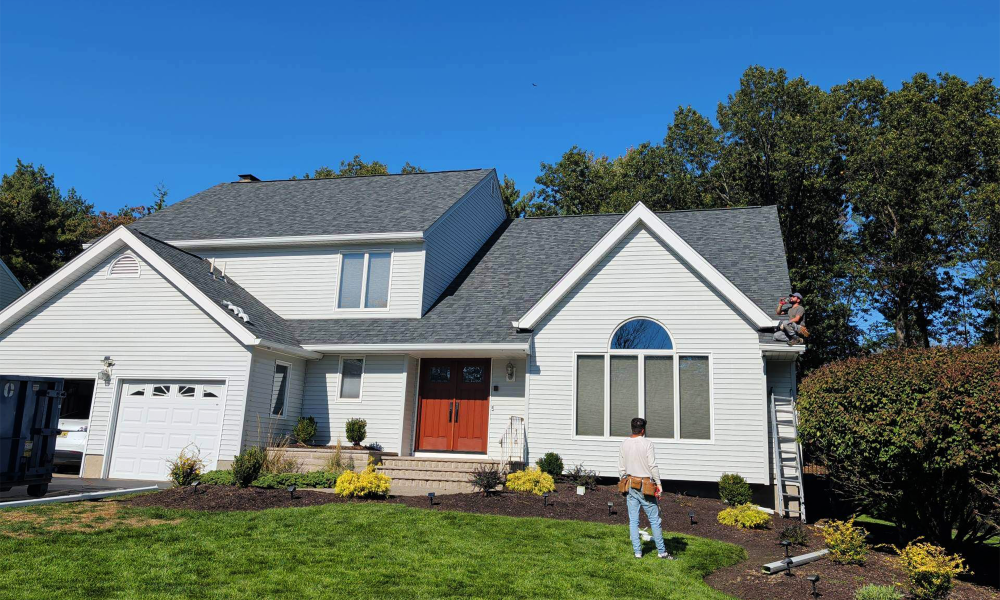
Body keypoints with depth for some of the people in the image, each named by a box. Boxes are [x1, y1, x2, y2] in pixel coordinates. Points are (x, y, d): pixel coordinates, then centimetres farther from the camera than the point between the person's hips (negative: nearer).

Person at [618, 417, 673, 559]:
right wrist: (658, 483, -4)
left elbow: (621, 468, 9)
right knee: (654, 519, 4)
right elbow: (652, 466, -12)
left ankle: (637, 552, 10)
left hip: (630, 485, 5)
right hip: (645, 486, -5)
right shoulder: (647, 443, -9)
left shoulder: (624, 444, 5)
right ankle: (661, 551, 9)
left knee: (633, 520, 7)